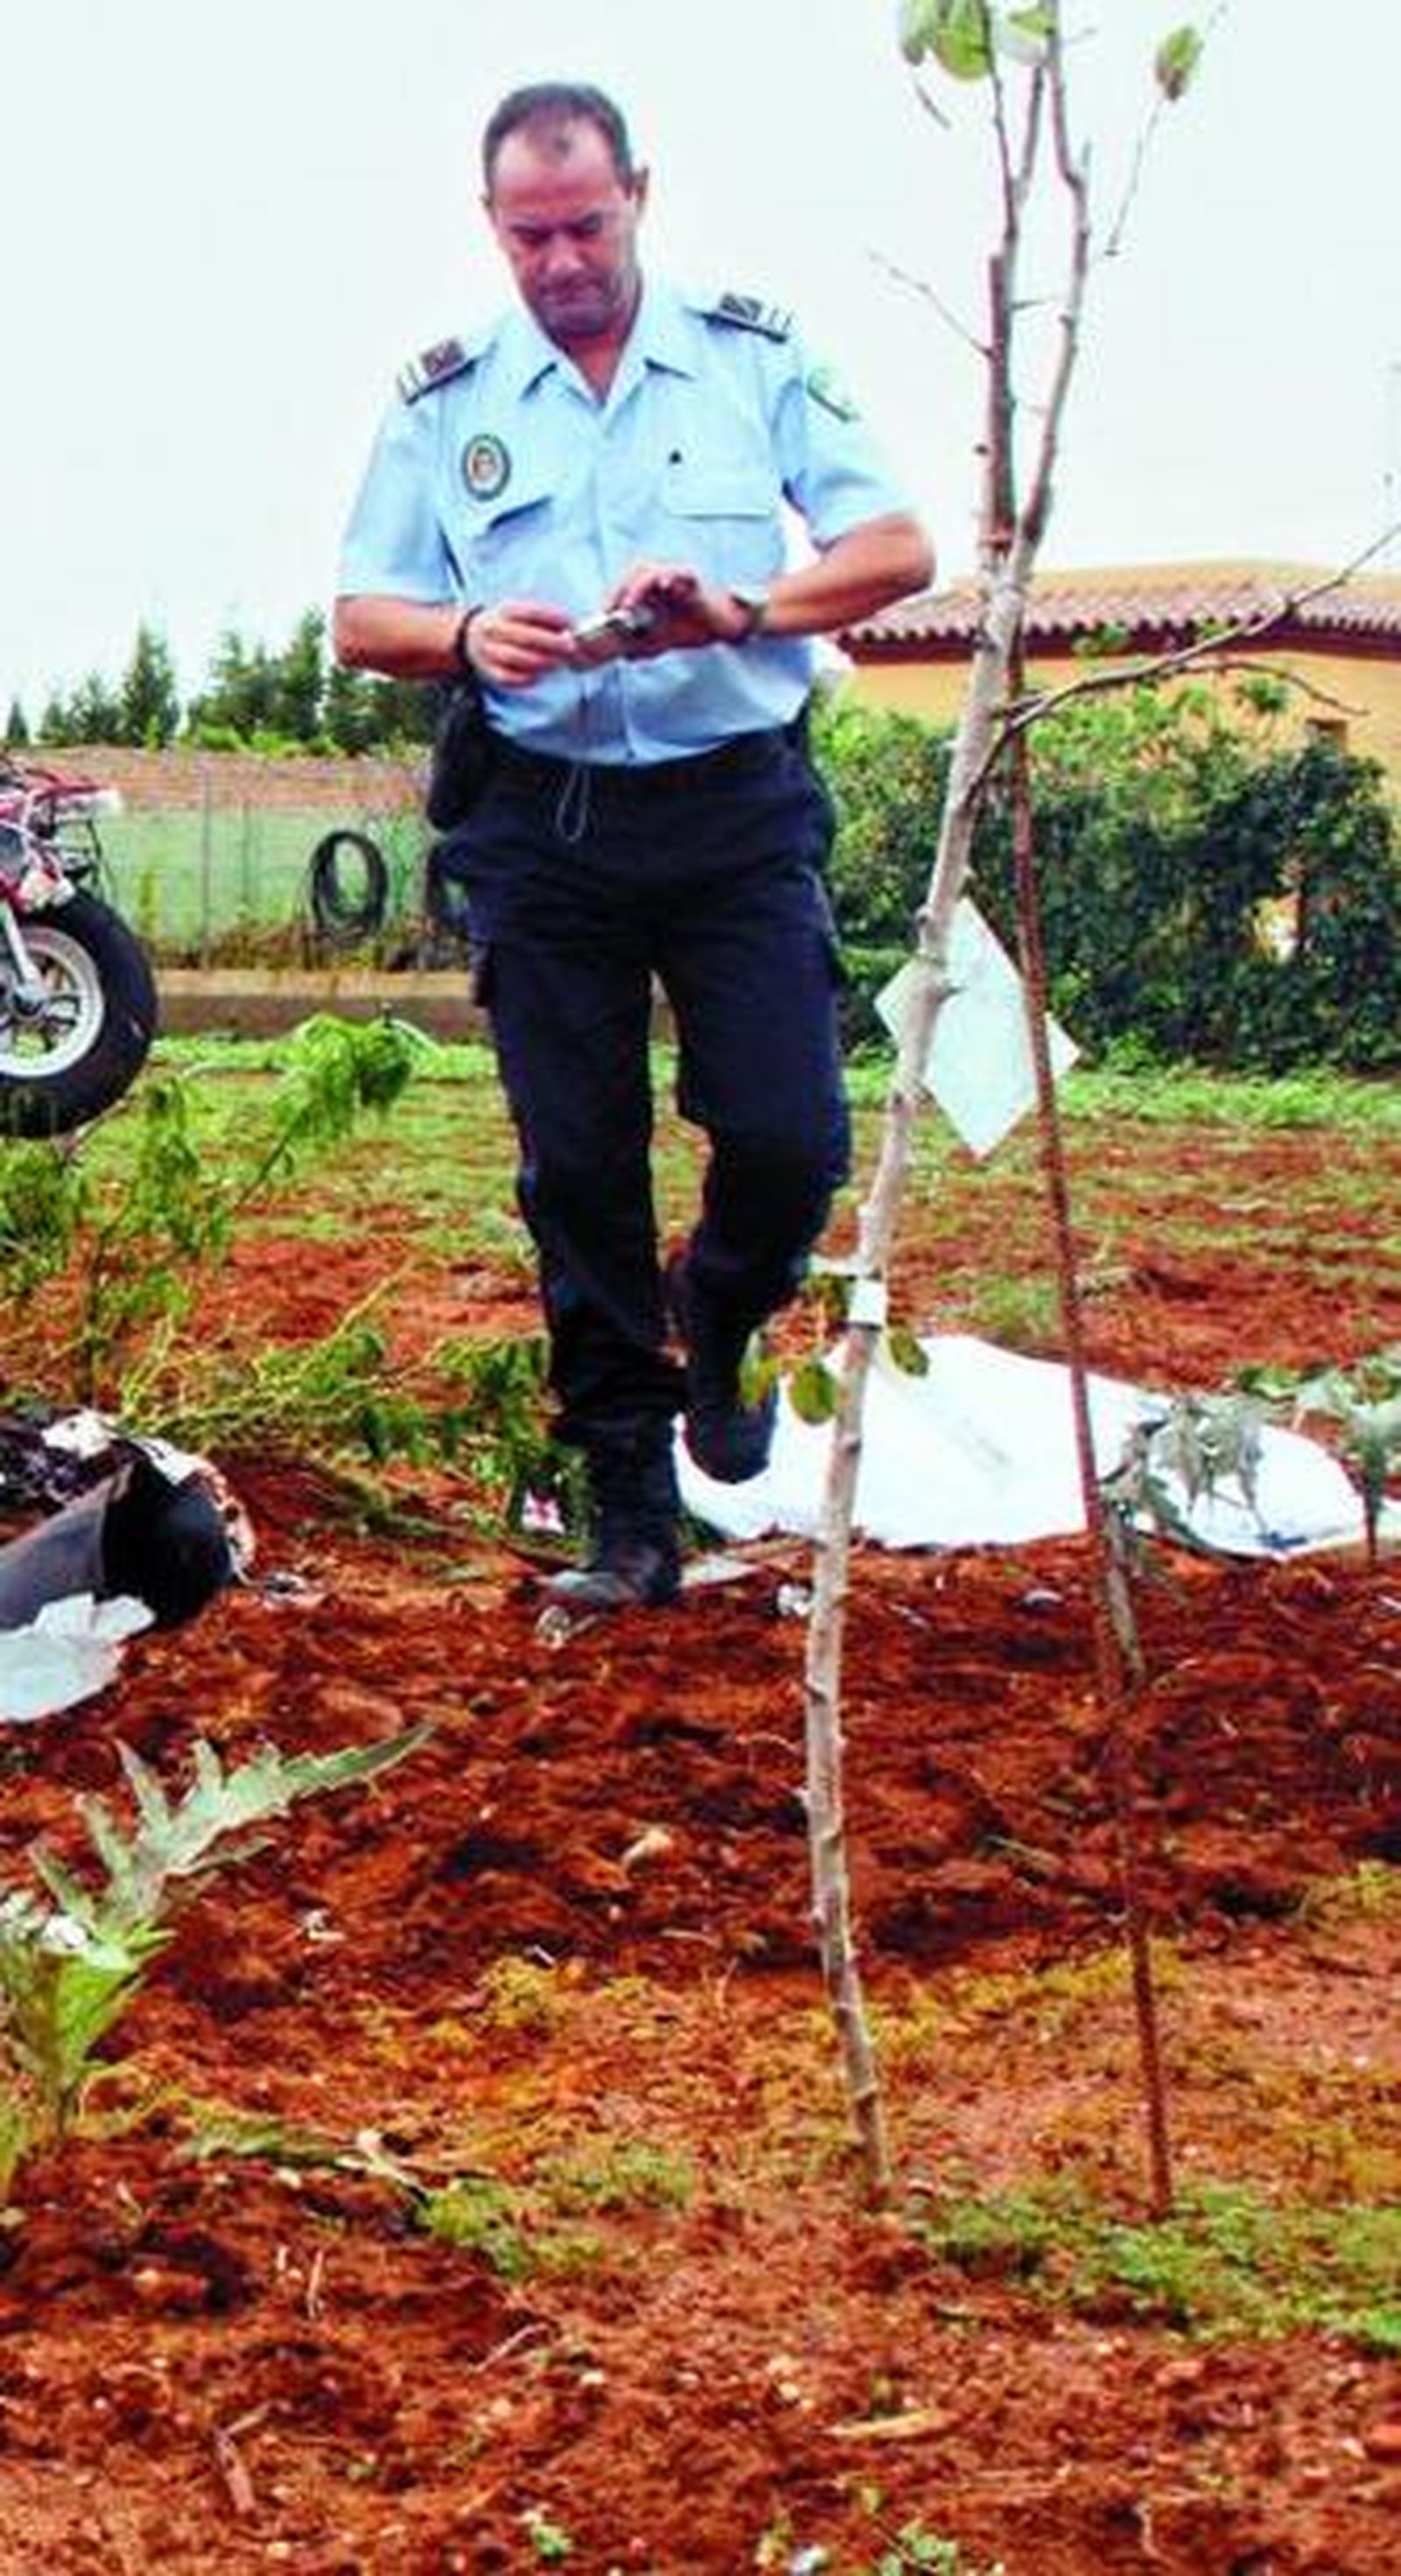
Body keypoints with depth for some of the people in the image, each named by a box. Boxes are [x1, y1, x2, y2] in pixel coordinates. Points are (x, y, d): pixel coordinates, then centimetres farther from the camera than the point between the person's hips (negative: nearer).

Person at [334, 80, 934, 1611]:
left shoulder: (755, 360, 5)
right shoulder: (443, 400, 8)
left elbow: (898, 548, -1)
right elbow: (361, 620, 7)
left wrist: (745, 607, -19)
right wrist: (468, 636, -15)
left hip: (738, 808, -1)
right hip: (541, 824, 1)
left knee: (789, 1140, -10)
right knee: (578, 1171, 2)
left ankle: (717, 1325, 25)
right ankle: (627, 1504, 13)